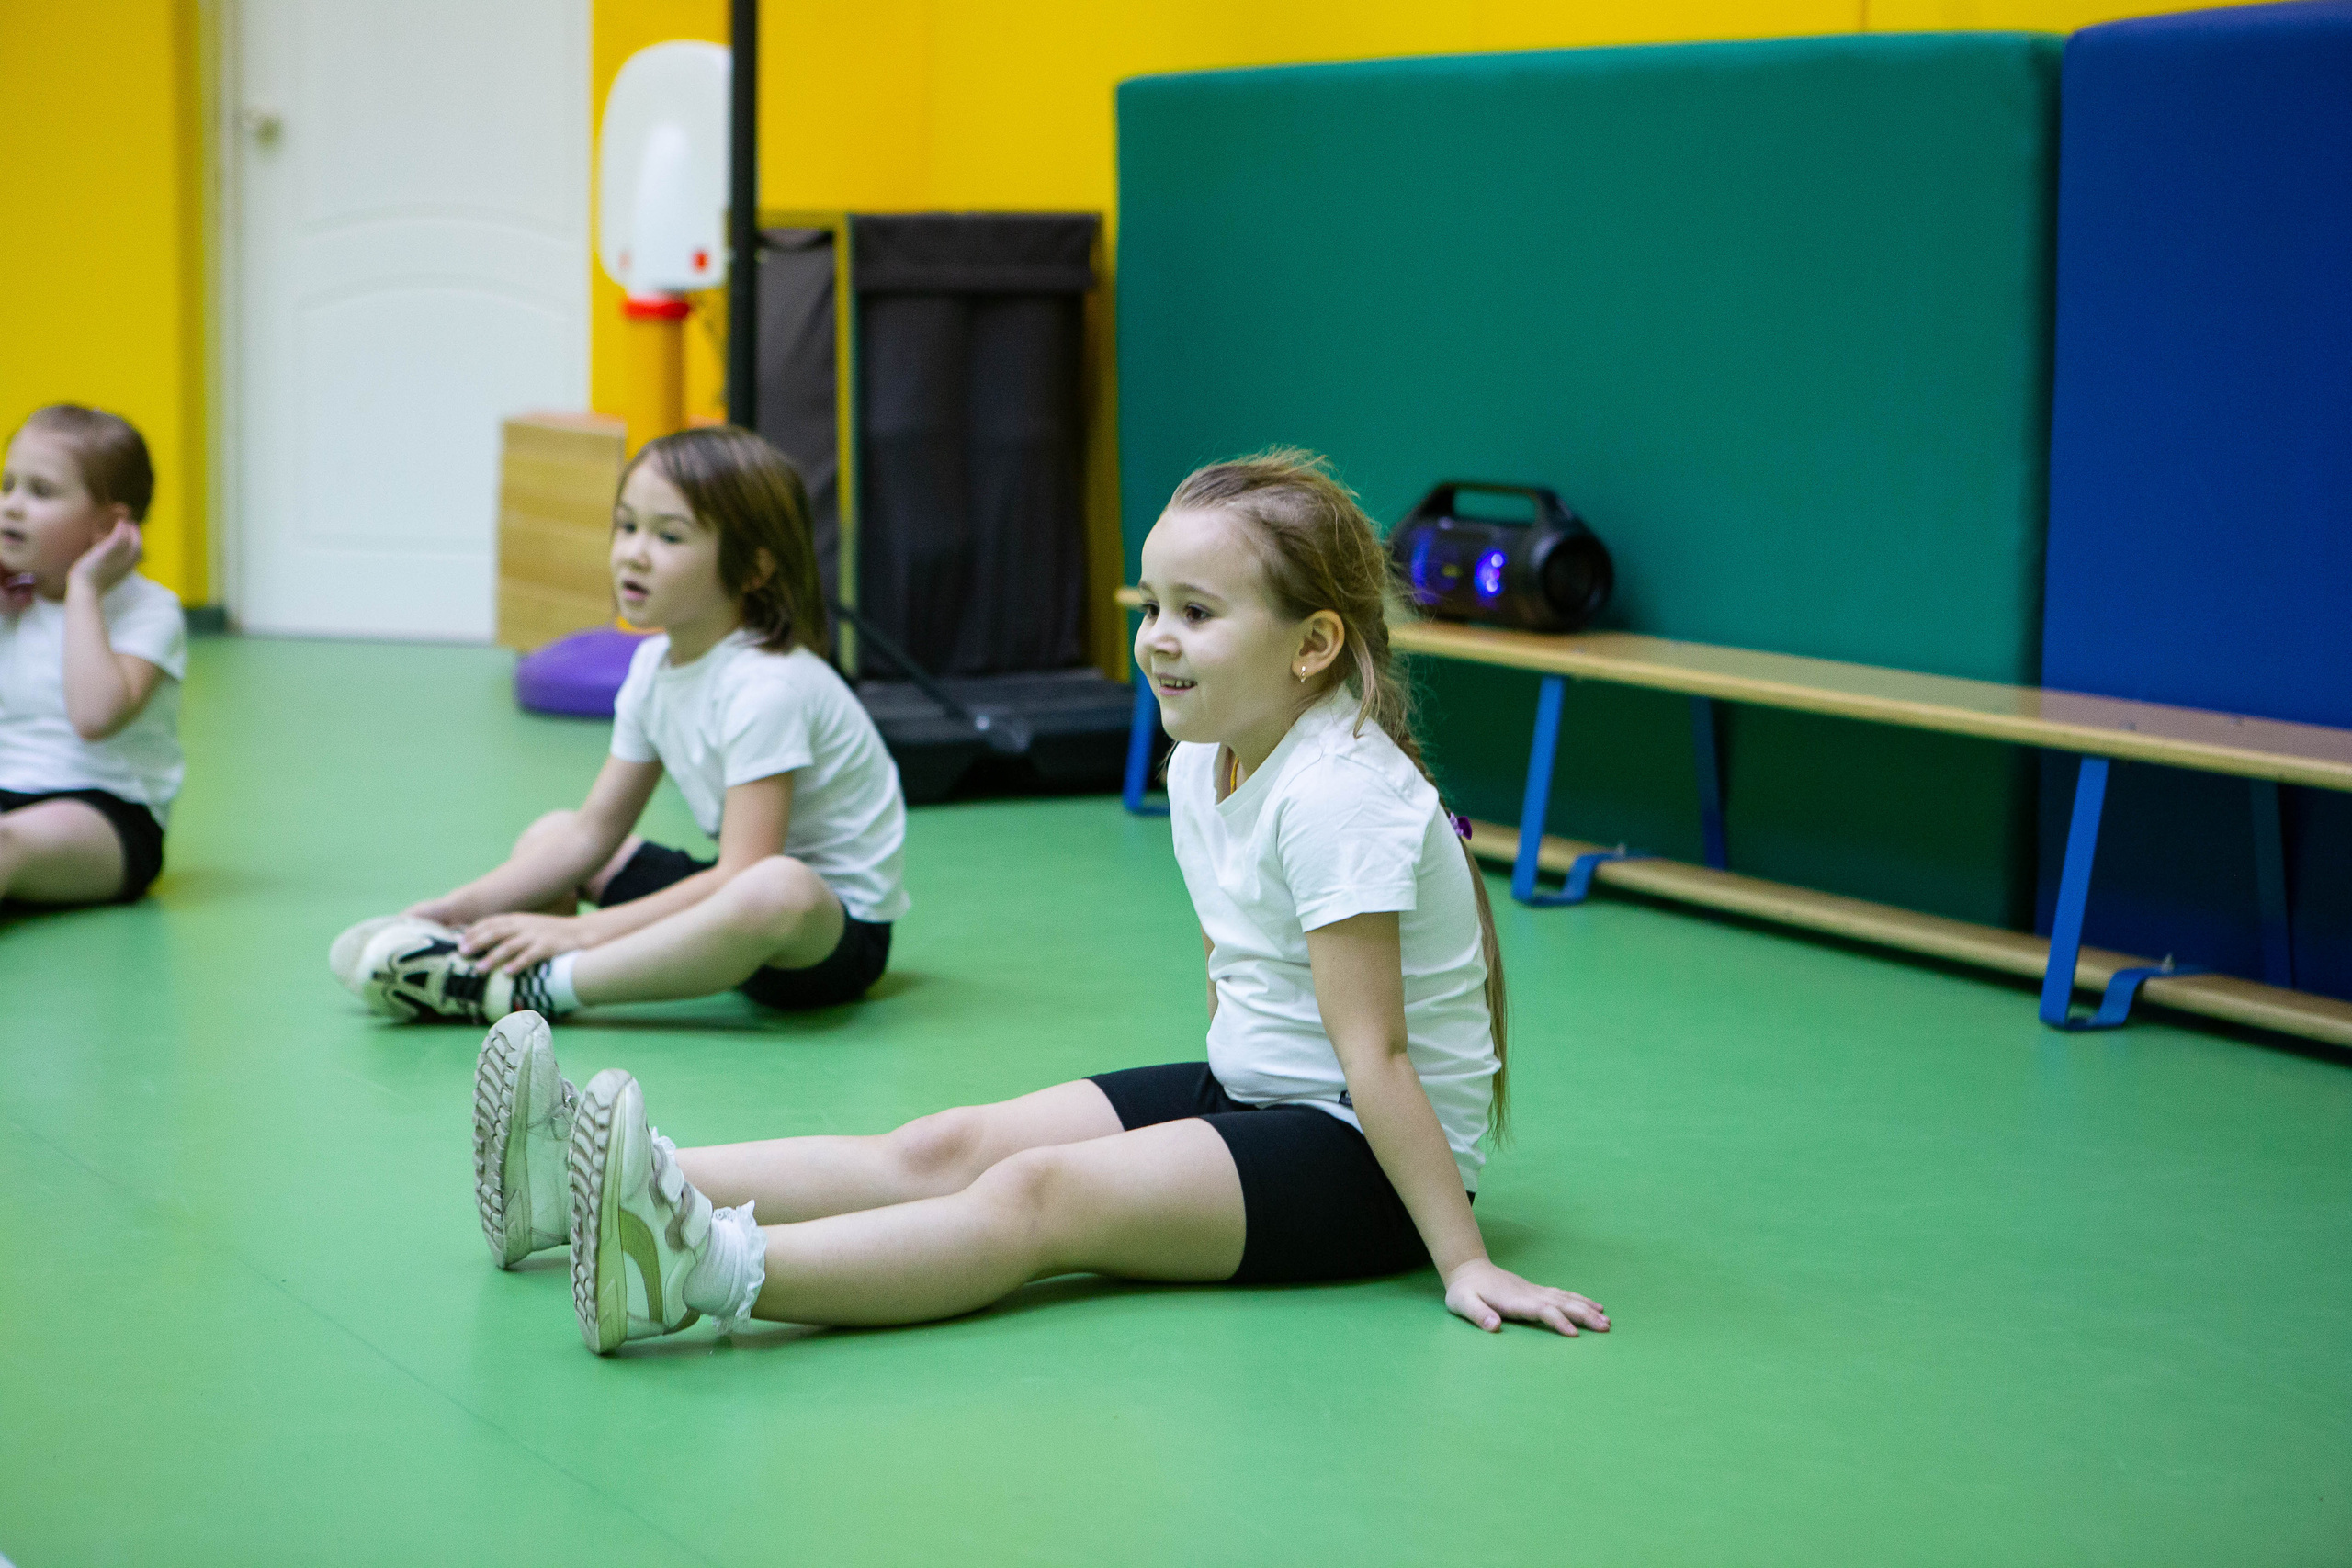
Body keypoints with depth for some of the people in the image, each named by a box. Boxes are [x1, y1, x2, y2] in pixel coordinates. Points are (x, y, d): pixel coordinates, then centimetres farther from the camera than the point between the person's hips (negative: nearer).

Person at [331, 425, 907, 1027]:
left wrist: (581, 931, -29)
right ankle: (468, 946, -16)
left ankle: (529, 990, -37)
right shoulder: (656, 667, 3)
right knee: (554, 833, 14)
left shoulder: (768, 686, -24)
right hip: (740, 894, 9)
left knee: (776, 891, -42)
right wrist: (466, 905, -5)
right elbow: (595, 830, 7)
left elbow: (743, 872, -29)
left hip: (838, 928, -9)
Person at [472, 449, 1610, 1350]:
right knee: (946, 1148, -8)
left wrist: (1463, 1261, -25)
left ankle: (713, 1268, -47)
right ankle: (590, 1184, -18)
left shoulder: (1334, 792, -22)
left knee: (1038, 1195, -29)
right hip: (1245, 1093, 9)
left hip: (1363, 1158, -9)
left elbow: (1376, 1055, -25)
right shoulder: (1205, 763, 7)